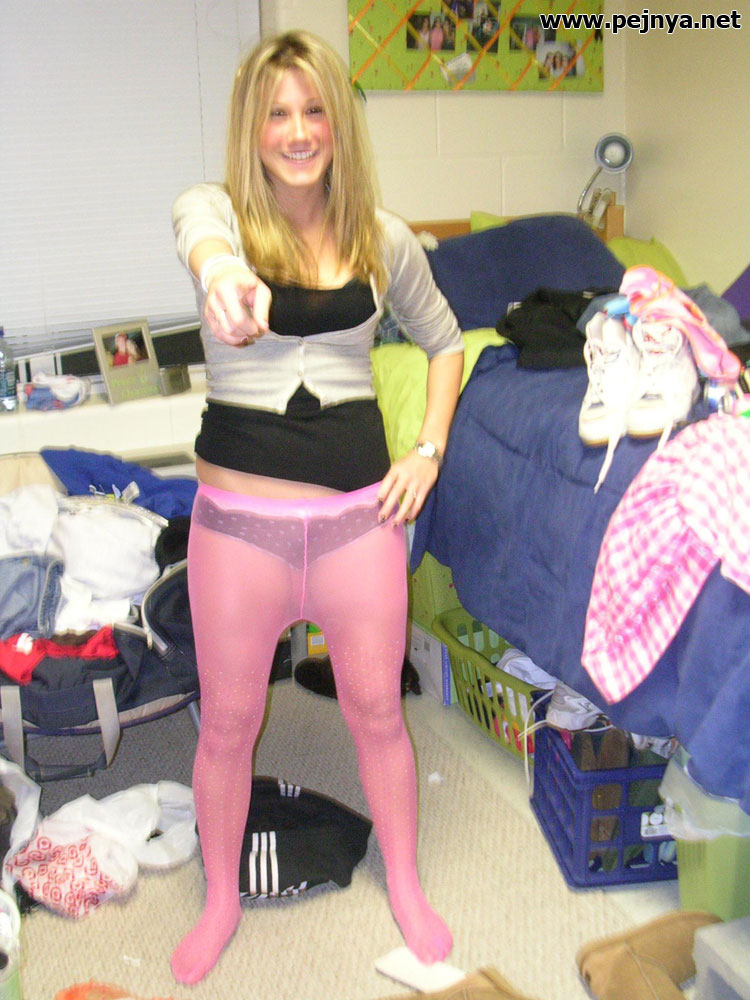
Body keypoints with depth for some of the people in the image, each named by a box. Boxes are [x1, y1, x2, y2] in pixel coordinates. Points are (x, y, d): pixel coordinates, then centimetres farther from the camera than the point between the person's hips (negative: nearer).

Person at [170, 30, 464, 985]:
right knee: (227, 723, 13)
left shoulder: (383, 237, 2)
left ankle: (406, 887, 39)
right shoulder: (220, 208, -7)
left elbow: (443, 340, 17)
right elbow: (198, 226, -33)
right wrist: (220, 269, -59)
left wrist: (429, 450, 3)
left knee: (376, 711, 14)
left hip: (359, 513, 2)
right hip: (239, 519, -1)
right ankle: (221, 898, 38)